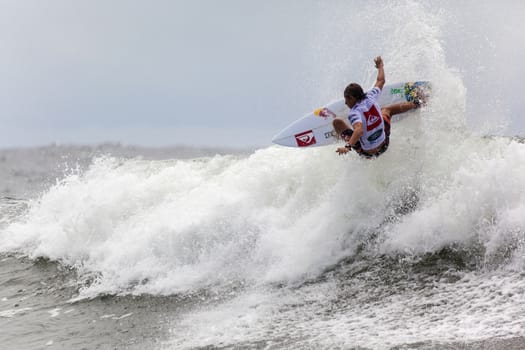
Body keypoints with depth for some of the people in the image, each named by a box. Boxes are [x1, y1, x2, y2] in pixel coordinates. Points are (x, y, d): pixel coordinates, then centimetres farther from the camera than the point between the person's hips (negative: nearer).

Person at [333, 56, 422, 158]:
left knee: (337, 122, 2)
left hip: (367, 152, -5)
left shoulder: (354, 113, -30)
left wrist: (347, 147, -58)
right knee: (385, 110, 33)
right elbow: (381, 81, 6)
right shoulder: (370, 97, -13)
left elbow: (359, 130, -49)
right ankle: (414, 104, 50)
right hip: (384, 145, 5)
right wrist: (380, 65, 24)